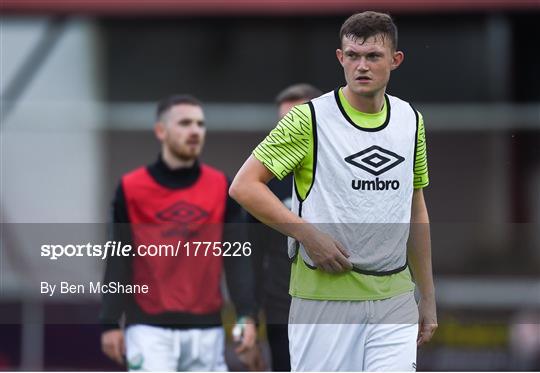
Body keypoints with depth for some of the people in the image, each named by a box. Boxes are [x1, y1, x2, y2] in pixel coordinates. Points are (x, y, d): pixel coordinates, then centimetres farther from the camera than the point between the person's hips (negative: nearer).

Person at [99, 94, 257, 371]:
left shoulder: (221, 188, 4)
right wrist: (110, 323, -1)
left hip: (206, 328, 3)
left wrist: (246, 315, -7)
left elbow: (236, 256, 3)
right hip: (149, 328, -3)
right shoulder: (131, 189, -1)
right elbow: (118, 262, 2)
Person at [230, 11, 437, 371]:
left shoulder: (411, 121, 11)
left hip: (395, 299, 4)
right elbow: (244, 186, -7)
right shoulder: (309, 119, -6)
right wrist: (309, 235, -16)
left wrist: (428, 296, 18)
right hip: (325, 298, -4)